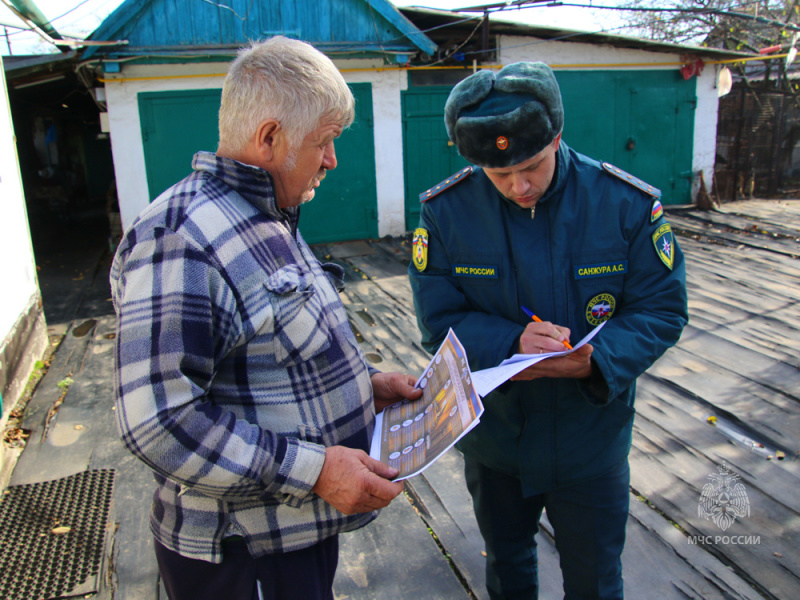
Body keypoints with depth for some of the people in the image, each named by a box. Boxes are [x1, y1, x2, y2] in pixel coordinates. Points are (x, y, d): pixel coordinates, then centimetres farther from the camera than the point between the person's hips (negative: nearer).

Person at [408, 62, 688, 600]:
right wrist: (511, 343, -31)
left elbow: (663, 309, -10)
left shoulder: (627, 205, -16)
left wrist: (598, 360, -30)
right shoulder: (447, 212, -15)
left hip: (591, 440, 0)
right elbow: (439, 321, -12)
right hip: (493, 435, 1)